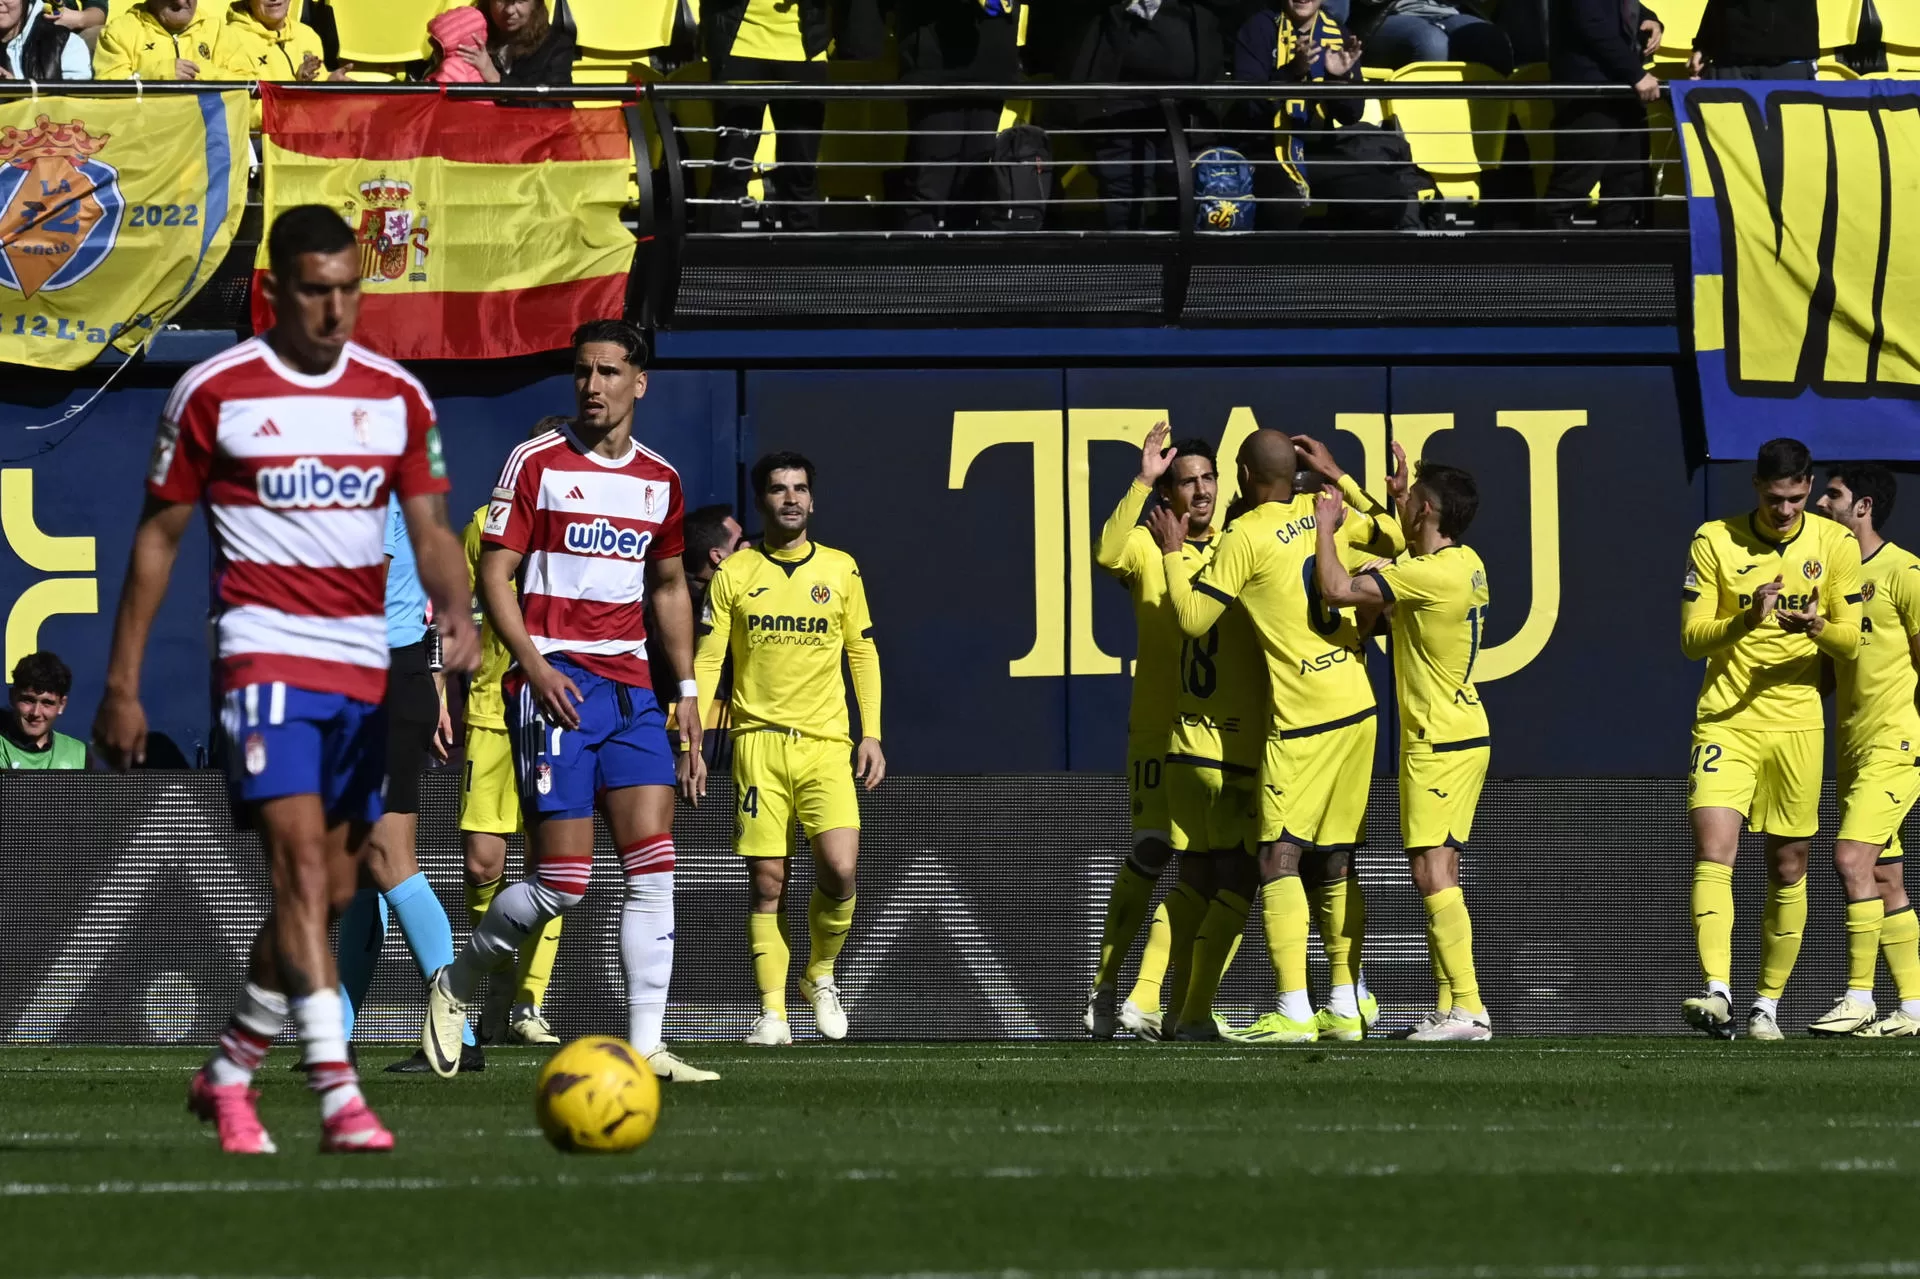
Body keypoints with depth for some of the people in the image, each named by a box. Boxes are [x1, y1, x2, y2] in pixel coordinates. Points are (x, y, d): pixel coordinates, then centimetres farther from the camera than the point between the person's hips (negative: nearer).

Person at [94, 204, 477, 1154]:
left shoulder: (396, 397, 8)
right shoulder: (214, 392, -2)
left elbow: (430, 531, 6)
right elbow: (158, 537, 3)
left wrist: (456, 611, -17)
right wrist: (122, 685, 1)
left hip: (366, 667, 5)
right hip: (266, 656, -5)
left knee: (330, 892, 9)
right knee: (301, 862, -20)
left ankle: (228, 1073, 27)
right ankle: (338, 1094, -28)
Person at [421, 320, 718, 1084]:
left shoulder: (659, 479, 13)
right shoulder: (537, 464, -3)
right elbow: (494, 575, -5)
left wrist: (687, 691, 18)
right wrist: (536, 668, -18)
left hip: (631, 689, 5)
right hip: (557, 685, -5)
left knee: (654, 870, -6)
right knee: (561, 882, -9)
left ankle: (645, 1047, -6)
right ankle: (455, 986, 14)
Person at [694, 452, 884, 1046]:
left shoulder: (841, 570, 10)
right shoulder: (735, 573, 6)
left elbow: (863, 654, 14)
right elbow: (708, 657, 5)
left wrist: (871, 733, 6)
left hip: (826, 742, 1)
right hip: (758, 741, 0)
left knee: (840, 869, -15)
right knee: (766, 881, -3)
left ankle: (820, 975, 11)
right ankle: (772, 1011, 3)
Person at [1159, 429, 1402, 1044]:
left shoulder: (1244, 537, -10)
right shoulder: (1324, 511, 8)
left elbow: (1192, 620, -7)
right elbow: (1395, 538, 25)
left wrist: (1172, 552, 7)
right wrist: (1337, 476, 29)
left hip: (1302, 719, -7)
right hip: (1357, 709, 7)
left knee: (1279, 859, -7)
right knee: (1334, 863, 13)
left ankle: (1294, 1011, -17)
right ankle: (1346, 1007, 14)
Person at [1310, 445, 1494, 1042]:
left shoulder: (1429, 575, -21)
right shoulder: (1465, 564, 8)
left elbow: (1337, 589, -25)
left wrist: (1325, 525, -10)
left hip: (1439, 741, -10)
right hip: (1460, 731, 10)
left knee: (1433, 872, -13)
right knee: (1436, 873, 12)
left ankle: (1468, 1009, -18)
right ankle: (1450, 1005, 13)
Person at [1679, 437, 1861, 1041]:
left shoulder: (1836, 544, 2)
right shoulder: (1714, 541, -3)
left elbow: (1850, 644, 3)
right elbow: (1691, 639, -4)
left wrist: (1816, 626, -20)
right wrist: (1746, 620, -24)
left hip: (1797, 723, 2)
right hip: (1725, 719, -2)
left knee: (1788, 870, 6)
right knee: (1712, 850, -18)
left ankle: (1768, 1004, 17)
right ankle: (1716, 993, -27)